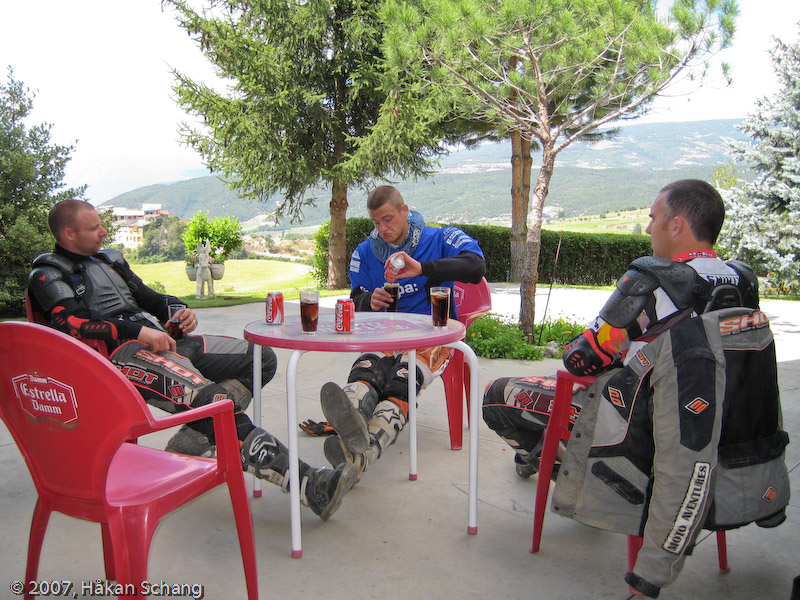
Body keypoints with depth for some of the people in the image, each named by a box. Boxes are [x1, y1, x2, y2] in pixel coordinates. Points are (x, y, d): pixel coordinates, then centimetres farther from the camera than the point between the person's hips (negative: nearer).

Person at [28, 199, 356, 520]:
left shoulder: (110, 258, 29)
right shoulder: (48, 275, 6)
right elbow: (72, 321, -12)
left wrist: (179, 309, 12)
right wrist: (137, 330, -21)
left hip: (164, 338, 9)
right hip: (125, 353, -9)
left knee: (261, 358, -2)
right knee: (209, 396, -33)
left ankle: (195, 438, -13)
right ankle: (307, 483, -38)